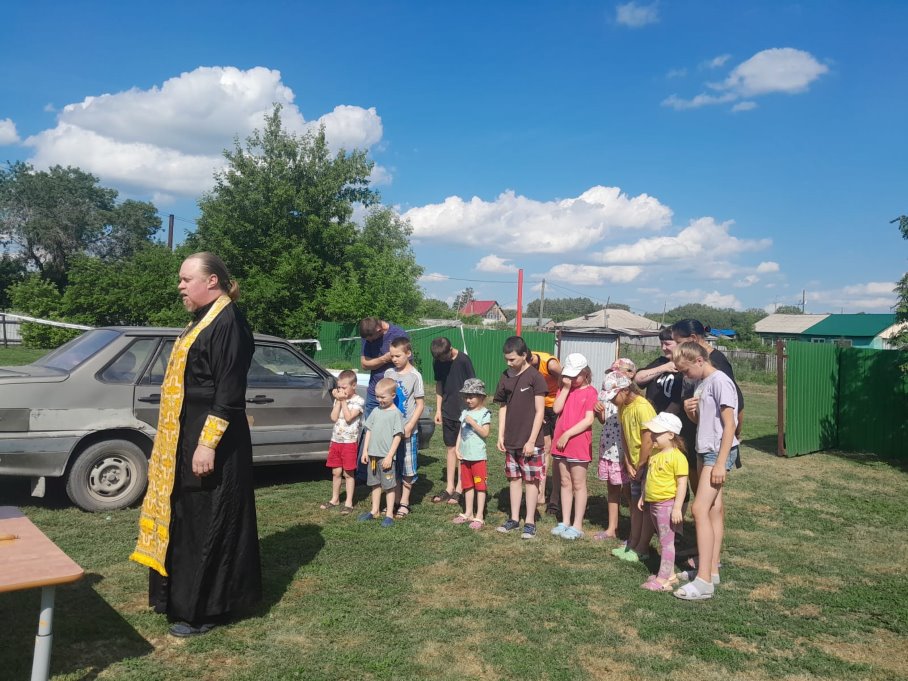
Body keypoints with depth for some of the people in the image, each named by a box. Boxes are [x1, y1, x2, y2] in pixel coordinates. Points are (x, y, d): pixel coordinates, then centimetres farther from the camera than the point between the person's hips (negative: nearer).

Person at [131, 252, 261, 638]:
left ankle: (206, 610, 14)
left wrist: (208, 443, -24)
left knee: (207, 524, 1)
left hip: (208, 440, -10)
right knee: (188, 520, 18)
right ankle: (187, 597, 32)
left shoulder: (228, 321, -17)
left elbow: (229, 392, -22)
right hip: (187, 438, 10)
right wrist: (194, 440, 20)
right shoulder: (205, 319, 14)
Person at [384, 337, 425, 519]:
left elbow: (420, 404, -8)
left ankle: (404, 503, 13)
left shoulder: (414, 376, -8)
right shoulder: (389, 374, 6)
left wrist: (409, 426, -15)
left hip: (408, 430, -5)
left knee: (407, 467, 3)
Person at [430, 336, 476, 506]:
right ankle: (449, 487, 17)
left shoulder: (463, 360, -15)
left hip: (464, 411, -5)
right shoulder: (437, 361, 1)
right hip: (448, 411, 5)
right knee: (451, 448, 11)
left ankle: (459, 489, 10)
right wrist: (438, 409, 8)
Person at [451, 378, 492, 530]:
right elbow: (460, 433, 13)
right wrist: (457, 449, 3)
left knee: (480, 485, 1)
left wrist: (472, 422, -22)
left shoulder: (484, 413, -7)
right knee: (468, 485, 15)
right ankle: (468, 513, 26)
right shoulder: (464, 413, 10)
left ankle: (479, 516, 7)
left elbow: (485, 433, -16)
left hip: (478, 456, -6)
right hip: (465, 455, 6)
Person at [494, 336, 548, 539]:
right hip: (511, 440, 5)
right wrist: (501, 435, 5)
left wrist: (531, 440, -13)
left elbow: (539, 411, -10)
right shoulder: (505, 377, 5)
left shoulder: (535, 377, -10)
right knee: (514, 478, 13)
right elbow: (503, 407, 11)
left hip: (530, 441, -5)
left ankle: (530, 522, 14)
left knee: (531, 480, 4)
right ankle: (514, 518, 24)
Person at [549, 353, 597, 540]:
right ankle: (565, 522, 19)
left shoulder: (590, 391, -7)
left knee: (578, 485, 3)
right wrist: (565, 388, -10)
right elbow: (557, 409, -5)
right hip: (561, 443, 6)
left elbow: (589, 420, -14)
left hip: (579, 444, -5)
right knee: (565, 483, 12)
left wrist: (567, 434, -16)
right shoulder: (564, 389, 10)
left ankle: (577, 526, 9)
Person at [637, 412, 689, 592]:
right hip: (653, 503, 9)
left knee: (666, 542, -2)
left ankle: (663, 580, 2)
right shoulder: (655, 454, 8)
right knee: (663, 541, 16)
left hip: (667, 504, -9)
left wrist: (677, 508, -22)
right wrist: (643, 497, 20)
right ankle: (669, 573, 27)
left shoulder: (677, 457, -18)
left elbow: (682, 483, -19)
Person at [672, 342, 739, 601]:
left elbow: (729, 425, -17)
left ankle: (704, 581, -13)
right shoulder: (701, 383, 13)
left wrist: (721, 463, -20)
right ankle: (712, 570, 19)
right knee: (714, 511, 12)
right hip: (704, 451, 9)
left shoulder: (720, 381, -14)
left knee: (700, 509, -15)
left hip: (719, 452, -9)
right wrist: (689, 411, -3)